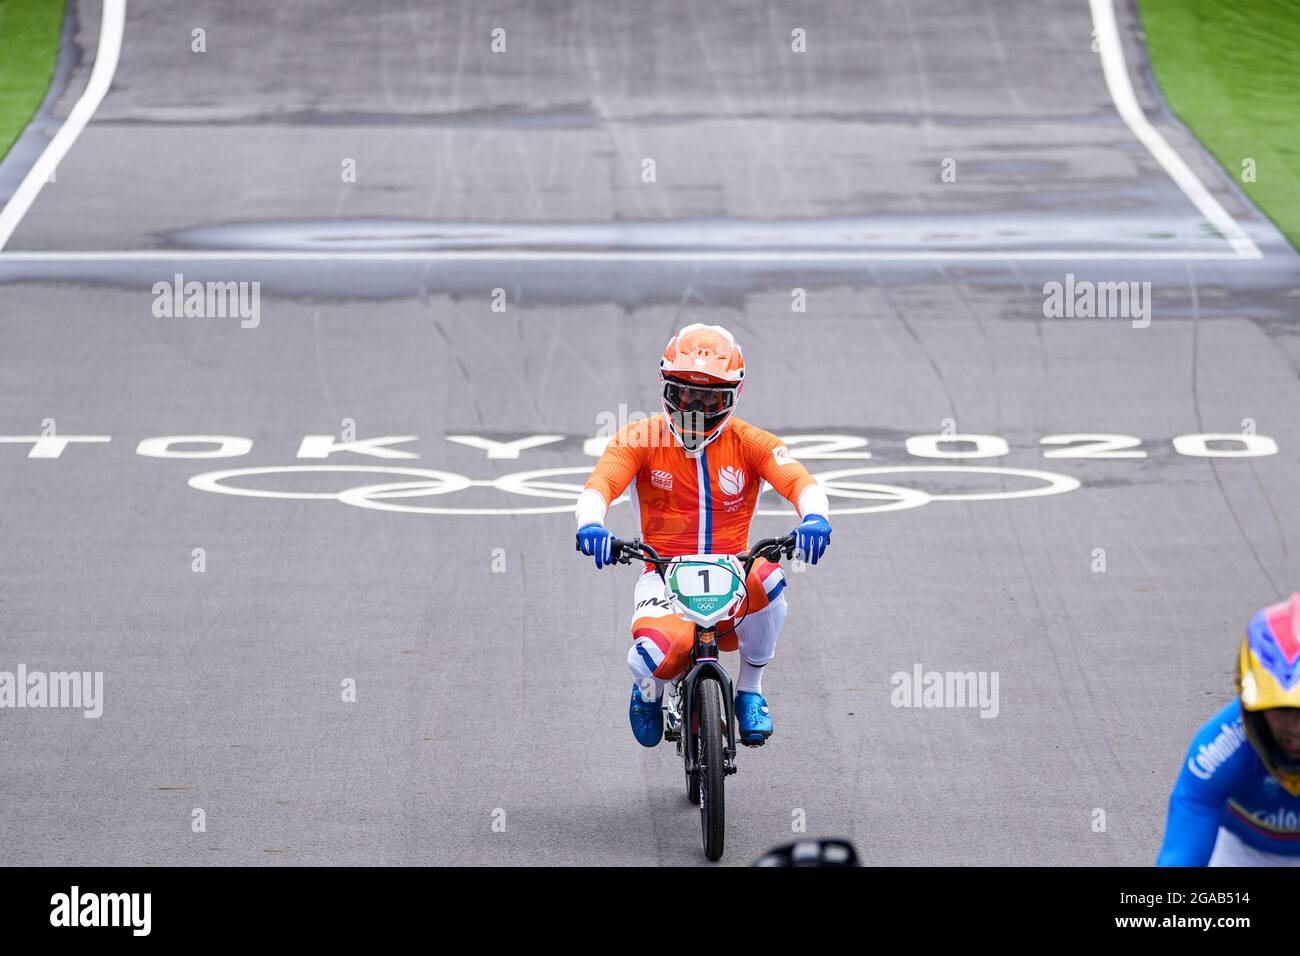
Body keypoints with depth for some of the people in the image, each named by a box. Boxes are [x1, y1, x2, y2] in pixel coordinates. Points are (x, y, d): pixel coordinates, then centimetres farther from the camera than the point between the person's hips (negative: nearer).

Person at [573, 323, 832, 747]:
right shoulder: (641, 439, -1)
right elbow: (599, 486, -15)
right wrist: (590, 524, -39)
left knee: (768, 579, -36)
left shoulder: (750, 442, 1)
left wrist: (814, 518, -38)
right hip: (664, 575, -1)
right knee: (660, 656, -33)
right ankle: (649, 689, 11)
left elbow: (800, 482, -14)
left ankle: (750, 689, -8)